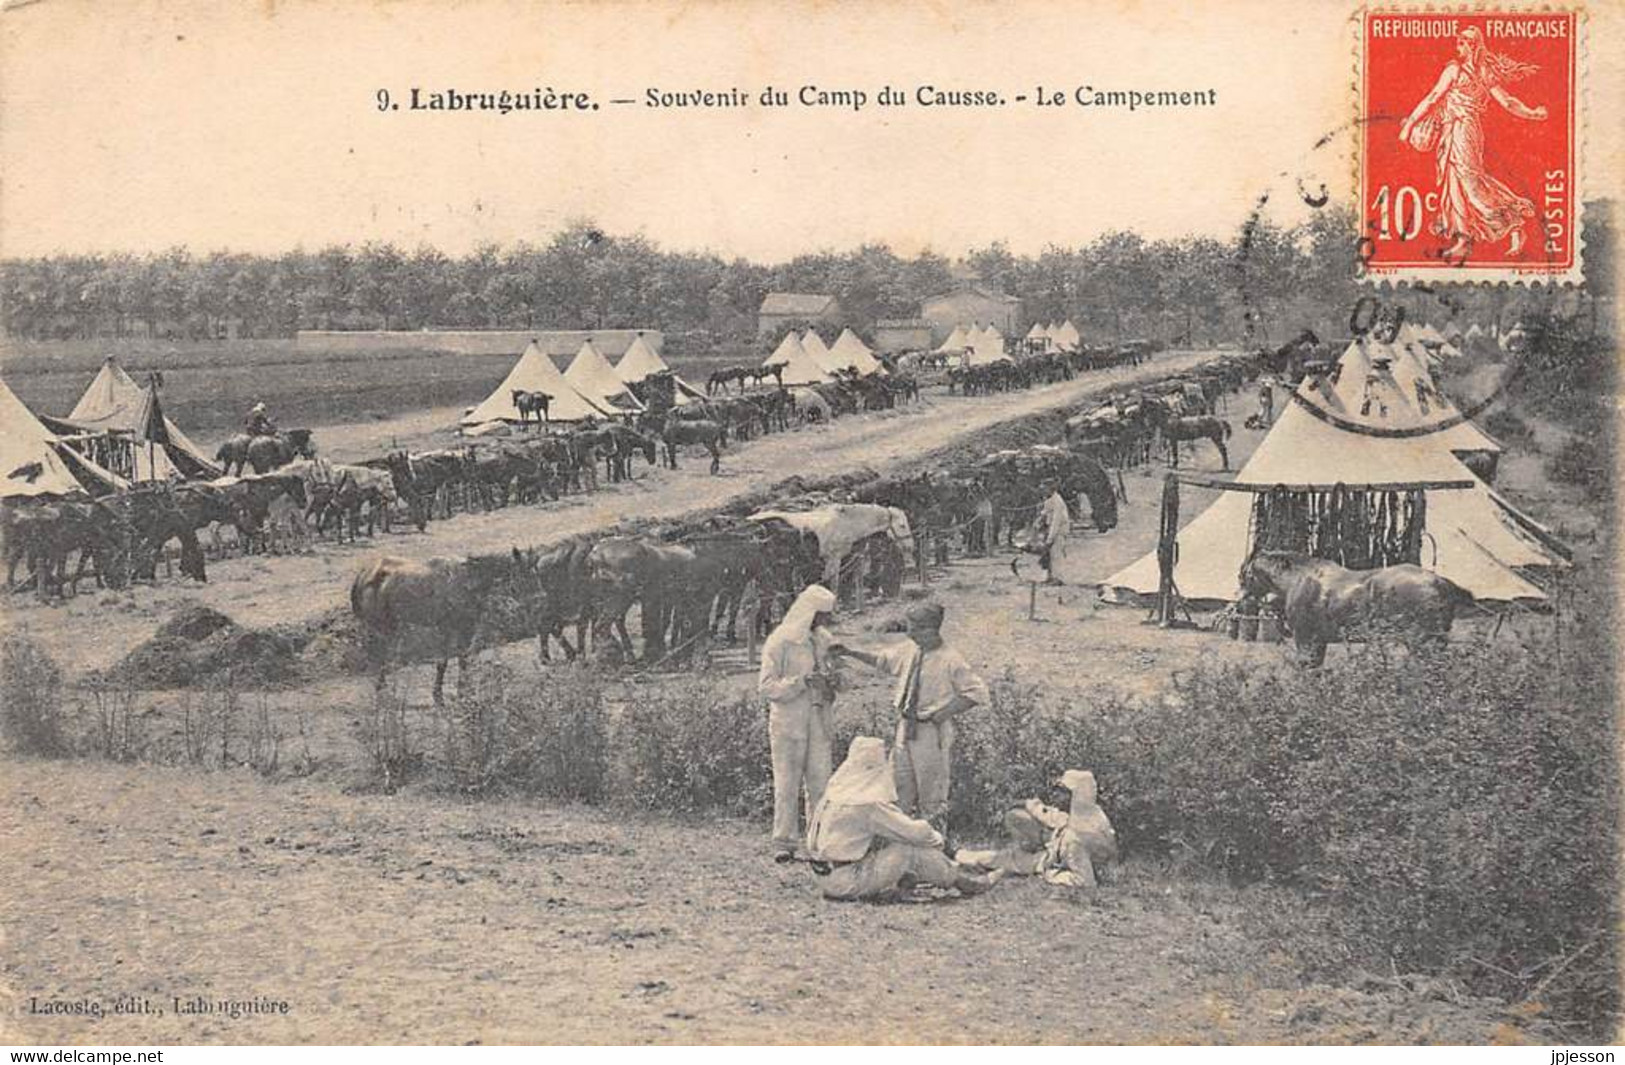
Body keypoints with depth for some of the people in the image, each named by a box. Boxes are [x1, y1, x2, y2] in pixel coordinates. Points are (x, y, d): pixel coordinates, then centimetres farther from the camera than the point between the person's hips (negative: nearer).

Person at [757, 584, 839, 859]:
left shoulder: (823, 640, 11)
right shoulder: (780, 641, -7)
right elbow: (766, 686, -10)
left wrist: (830, 687, 2)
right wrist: (802, 682, -20)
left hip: (818, 722, 5)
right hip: (787, 723, -5)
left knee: (820, 783, 1)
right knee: (787, 785, -3)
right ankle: (784, 842, 3)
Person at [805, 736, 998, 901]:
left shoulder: (833, 793, 7)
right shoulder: (870, 805, -19)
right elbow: (914, 832, -15)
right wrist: (935, 838, 8)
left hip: (827, 880, 9)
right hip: (846, 882, -9)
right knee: (911, 851, -7)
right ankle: (962, 881, 8)